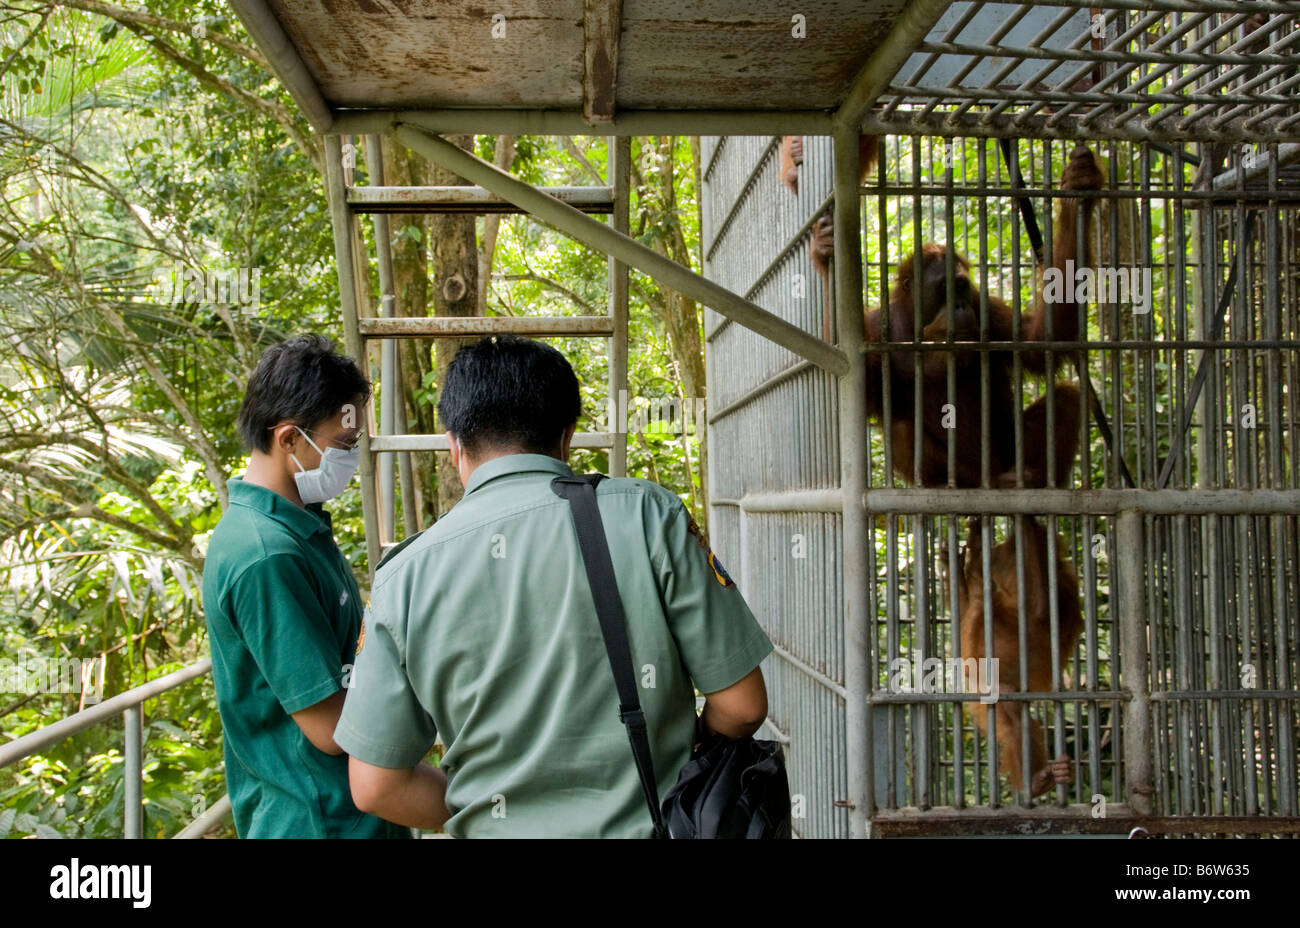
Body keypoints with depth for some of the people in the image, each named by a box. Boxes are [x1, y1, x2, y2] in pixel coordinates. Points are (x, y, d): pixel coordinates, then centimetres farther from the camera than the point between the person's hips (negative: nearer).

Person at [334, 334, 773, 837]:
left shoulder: (404, 576, -8)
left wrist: (489, 809, 9)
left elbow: (374, 787, -5)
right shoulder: (650, 516, -13)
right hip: (650, 823, -1)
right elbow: (741, 706, -10)